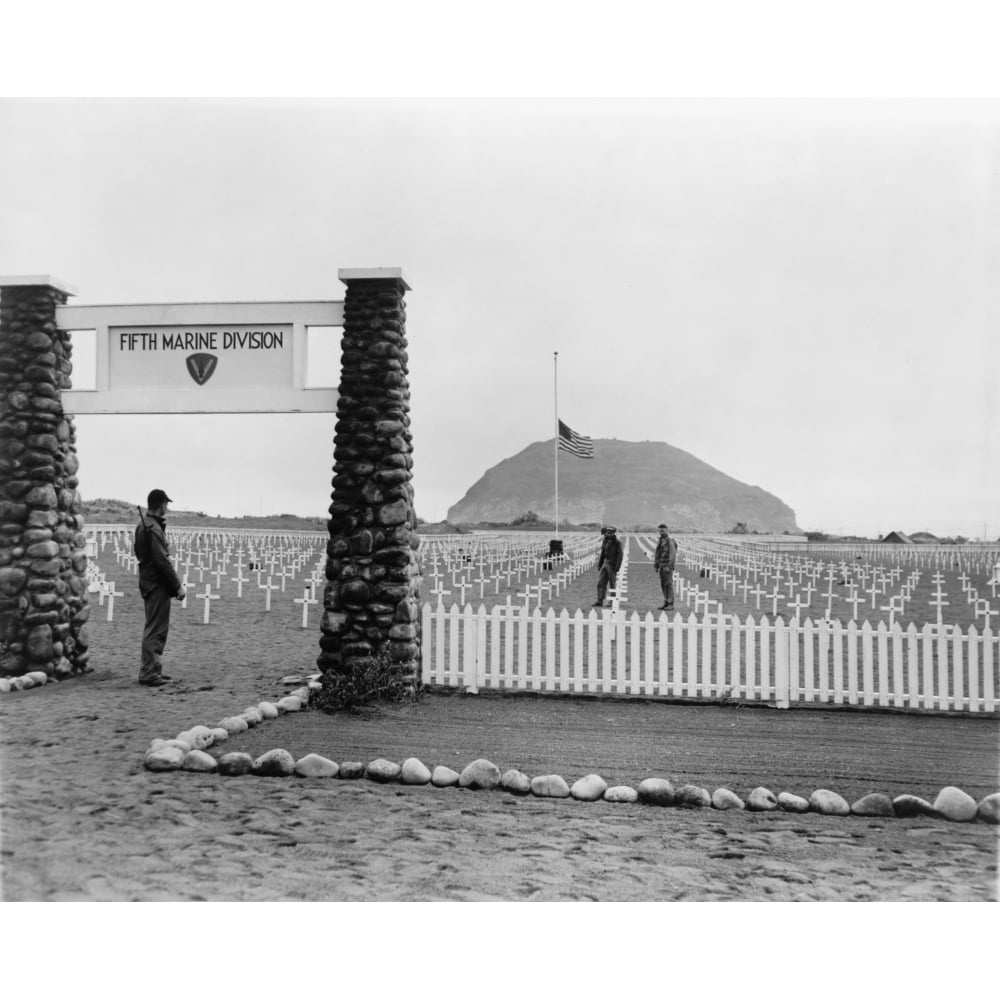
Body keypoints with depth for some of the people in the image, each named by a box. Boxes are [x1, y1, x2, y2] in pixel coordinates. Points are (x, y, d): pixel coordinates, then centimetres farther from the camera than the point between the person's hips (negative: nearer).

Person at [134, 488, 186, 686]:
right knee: (155, 629, -5)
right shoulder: (153, 529, -18)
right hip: (157, 583, -10)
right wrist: (178, 586, -18)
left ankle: (154, 668, 25)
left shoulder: (143, 525, 13)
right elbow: (163, 561, -21)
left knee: (157, 628, 17)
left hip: (148, 581, 10)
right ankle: (148, 673, -1)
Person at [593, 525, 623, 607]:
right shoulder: (605, 541, 10)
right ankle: (600, 601, 0)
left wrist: (617, 567, -18)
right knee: (601, 583, 0)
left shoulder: (617, 542, -9)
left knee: (612, 584, 2)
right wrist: (599, 565, 12)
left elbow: (620, 555, -12)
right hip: (605, 564, 6)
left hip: (612, 565, -6)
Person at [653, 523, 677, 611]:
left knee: (668, 585, -9)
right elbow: (657, 554, 18)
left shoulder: (670, 542, -11)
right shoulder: (660, 541, 15)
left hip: (667, 566, -8)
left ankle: (670, 605, -7)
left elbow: (673, 555, -17)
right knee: (663, 585, 9)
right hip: (661, 566, 8)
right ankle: (666, 603, 14)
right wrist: (655, 565, 13)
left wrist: (669, 567, -23)